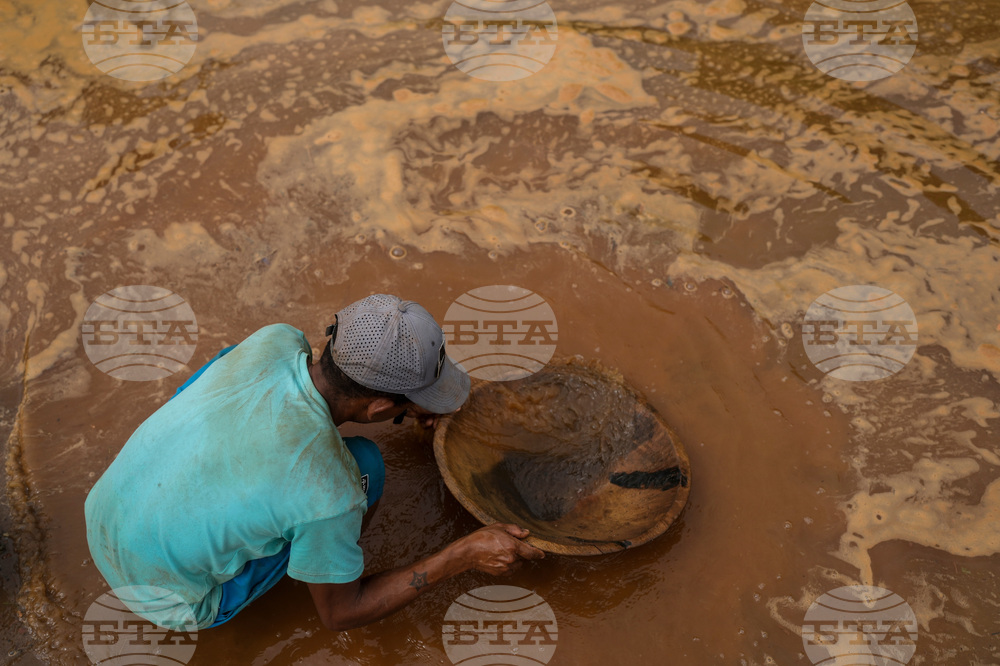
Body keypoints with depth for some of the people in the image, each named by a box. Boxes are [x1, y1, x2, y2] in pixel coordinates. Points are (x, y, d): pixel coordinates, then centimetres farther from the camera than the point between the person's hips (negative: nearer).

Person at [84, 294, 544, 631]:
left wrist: (410, 403, 2)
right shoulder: (330, 496, -33)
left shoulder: (274, 342, -20)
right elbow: (338, 612, -14)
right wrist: (463, 555, -17)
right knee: (364, 463, -10)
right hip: (166, 597, -5)